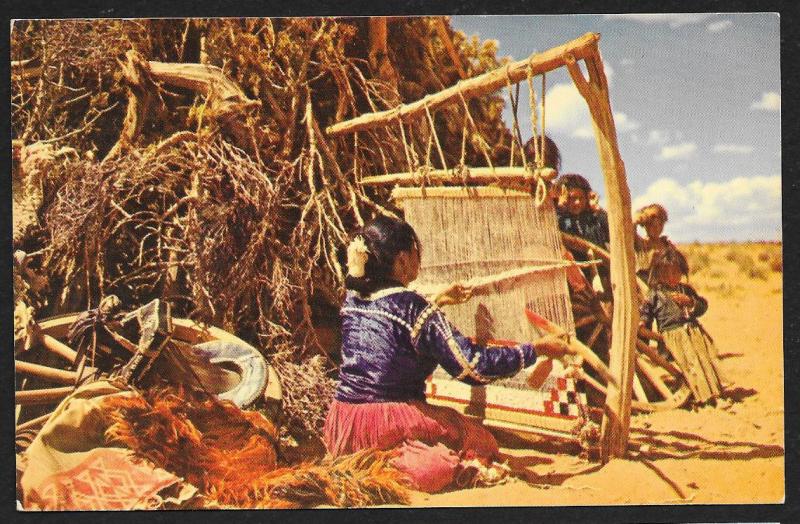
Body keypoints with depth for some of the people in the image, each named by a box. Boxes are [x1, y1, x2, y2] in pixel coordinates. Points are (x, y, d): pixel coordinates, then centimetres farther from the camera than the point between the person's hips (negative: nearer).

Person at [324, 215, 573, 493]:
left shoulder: (353, 297, 4)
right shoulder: (411, 306, -16)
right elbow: (474, 366, -16)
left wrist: (437, 302, 34)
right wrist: (537, 349, -7)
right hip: (389, 426, -8)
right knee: (482, 442, 13)